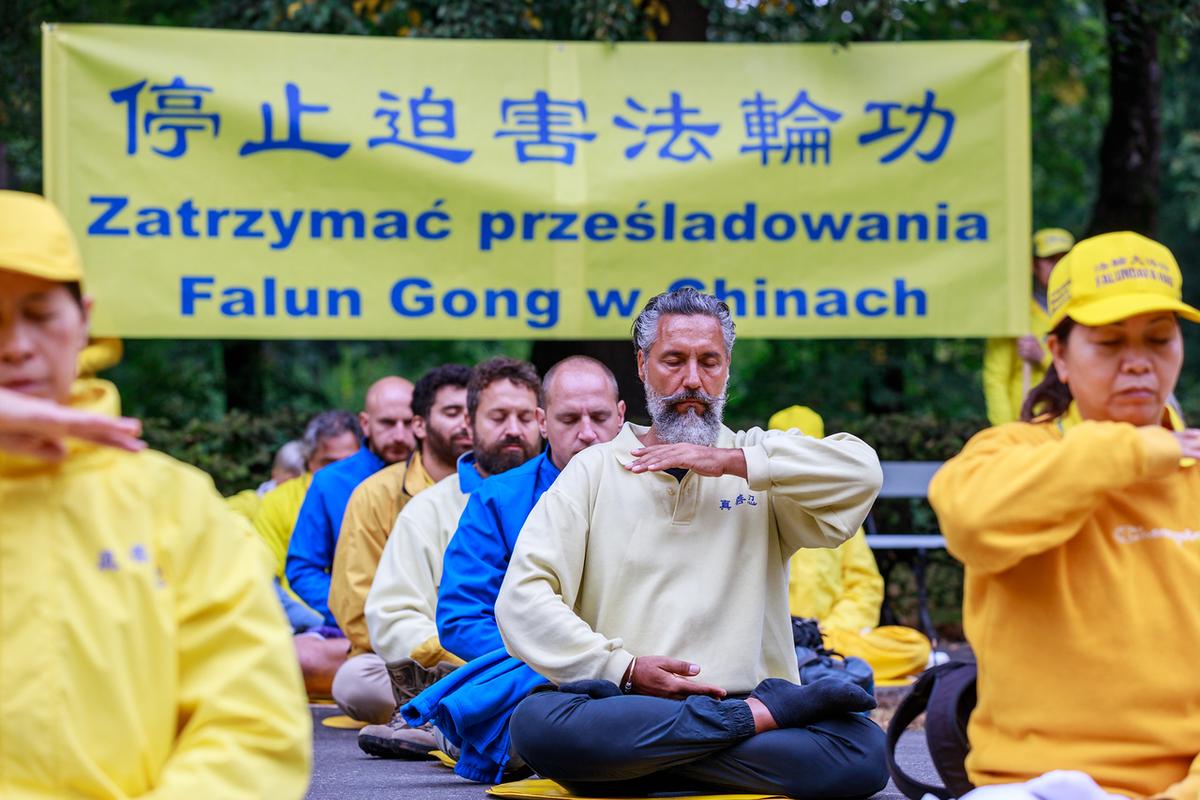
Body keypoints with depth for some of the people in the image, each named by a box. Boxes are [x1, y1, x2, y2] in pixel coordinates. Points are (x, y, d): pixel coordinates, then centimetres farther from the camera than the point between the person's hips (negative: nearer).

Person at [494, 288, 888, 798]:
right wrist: (623, 669, -10)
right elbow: (522, 600, 2)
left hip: (748, 693, -1)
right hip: (620, 706, 1)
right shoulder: (594, 470, 12)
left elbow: (861, 473, -4)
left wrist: (732, 462, -8)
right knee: (537, 724, -35)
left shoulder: (762, 460, 15)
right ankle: (762, 713, -23)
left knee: (863, 752, -28)